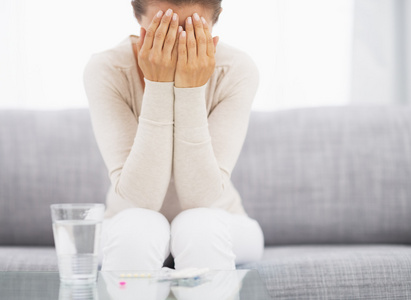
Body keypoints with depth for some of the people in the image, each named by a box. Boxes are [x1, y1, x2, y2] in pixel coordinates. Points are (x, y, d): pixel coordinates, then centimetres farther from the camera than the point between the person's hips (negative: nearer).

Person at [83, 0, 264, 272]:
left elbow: (201, 198, -25)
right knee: (137, 226, -34)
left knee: (199, 225, -33)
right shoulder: (106, 69, -19)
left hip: (214, 230, 1)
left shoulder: (237, 70, -18)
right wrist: (157, 86, -32)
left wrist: (191, 89, -32)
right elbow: (140, 198, -27)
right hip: (129, 230, 0)